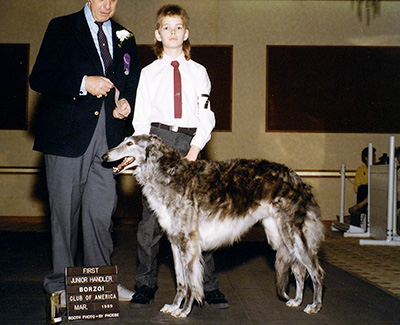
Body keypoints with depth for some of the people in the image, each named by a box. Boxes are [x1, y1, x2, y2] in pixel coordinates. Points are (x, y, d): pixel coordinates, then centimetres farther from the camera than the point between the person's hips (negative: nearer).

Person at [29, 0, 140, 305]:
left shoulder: (124, 38, 16)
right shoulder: (61, 28, 3)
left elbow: (133, 83, 24)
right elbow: (39, 78, -5)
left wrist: (126, 102, 1)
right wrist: (83, 83, -16)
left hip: (109, 136, 4)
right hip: (67, 134, -3)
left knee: (102, 210, 3)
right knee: (65, 209, 2)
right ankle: (61, 284, 15)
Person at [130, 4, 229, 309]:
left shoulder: (198, 72, 14)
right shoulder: (149, 73, 13)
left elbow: (206, 116, 7)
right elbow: (141, 117, 8)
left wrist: (194, 151, -7)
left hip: (191, 142, 0)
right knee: (151, 215, -3)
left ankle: (209, 286, 4)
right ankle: (146, 285, 7)